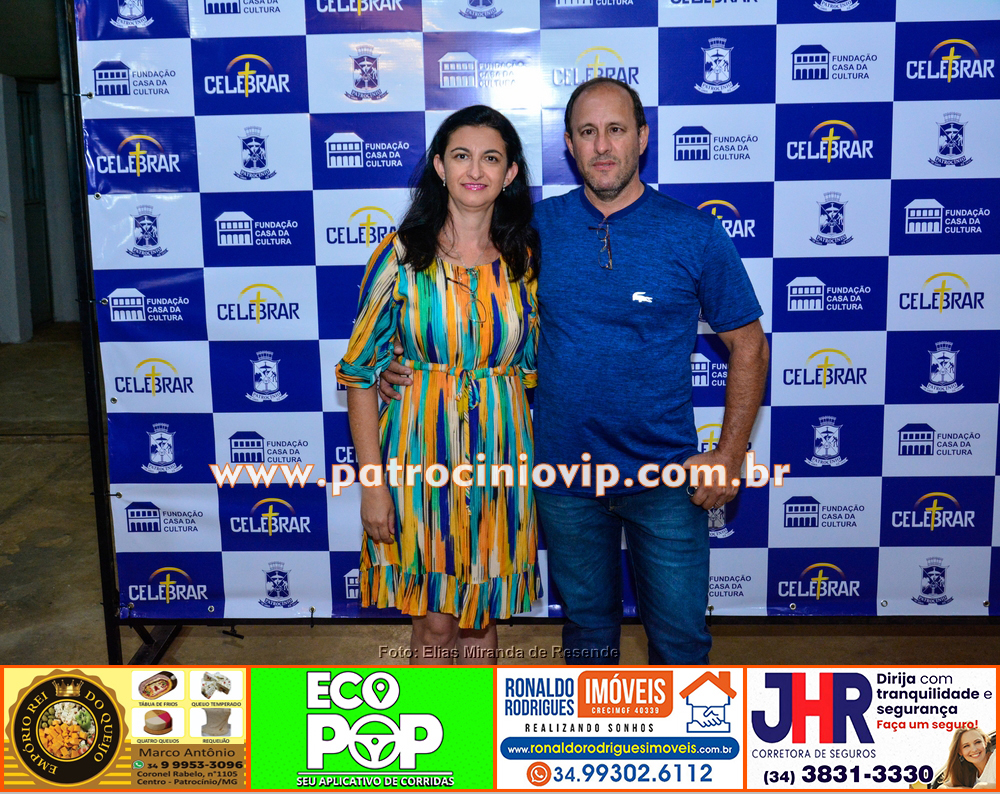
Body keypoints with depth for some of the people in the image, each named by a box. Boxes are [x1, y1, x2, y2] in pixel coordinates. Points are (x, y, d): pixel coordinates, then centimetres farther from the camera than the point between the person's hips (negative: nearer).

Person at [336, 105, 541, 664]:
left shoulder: (526, 260, 2)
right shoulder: (402, 255, -7)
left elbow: (535, 366, 10)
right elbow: (361, 371, -5)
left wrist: (543, 464, 4)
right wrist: (373, 482, -9)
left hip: (502, 456, 3)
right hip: (423, 456, -2)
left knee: (484, 615, 15)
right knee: (435, 622, 6)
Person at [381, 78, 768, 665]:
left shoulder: (696, 234, -7)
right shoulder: (538, 227, -2)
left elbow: (748, 344, 0)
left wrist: (731, 455, -6)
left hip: (665, 477, -1)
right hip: (564, 471, 2)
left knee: (680, 633, 9)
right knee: (587, 620, 20)